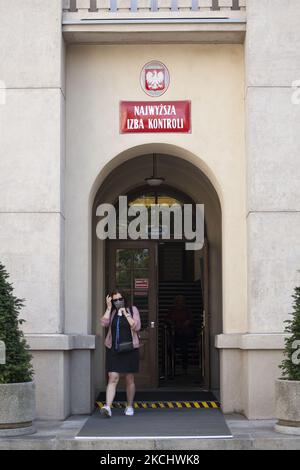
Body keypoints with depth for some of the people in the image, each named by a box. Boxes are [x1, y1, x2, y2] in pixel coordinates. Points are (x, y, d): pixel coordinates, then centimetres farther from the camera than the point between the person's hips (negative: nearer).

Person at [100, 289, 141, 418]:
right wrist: (109, 307, -7)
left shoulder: (132, 310, 4)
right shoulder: (111, 312, 9)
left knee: (129, 380, 8)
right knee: (113, 378, -10)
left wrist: (126, 314, -12)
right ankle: (108, 407, -19)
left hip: (129, 349, -1)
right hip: (113, 350, 1)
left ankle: (129, 406, 21)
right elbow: (104, 323, -9)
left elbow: (136, 327, -8)